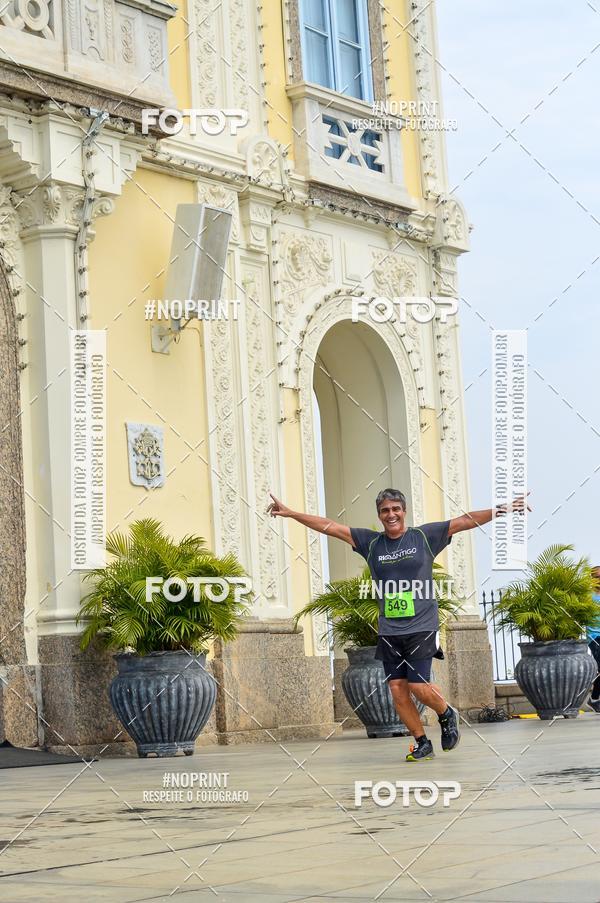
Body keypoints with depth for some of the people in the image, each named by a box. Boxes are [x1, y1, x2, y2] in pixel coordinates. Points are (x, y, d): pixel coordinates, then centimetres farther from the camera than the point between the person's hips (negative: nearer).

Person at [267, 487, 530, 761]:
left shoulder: (425, 536, 1)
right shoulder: (371, 543, 8)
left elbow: (466, 521, -3)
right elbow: (329, 526, 8)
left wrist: (502, 510, -11)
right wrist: (291, 513, 5)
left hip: (421, 628, -3)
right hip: (388, 632, 4)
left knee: (419, 686, -11)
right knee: (397, 690, 0)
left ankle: (447, 715, 20)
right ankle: (422, 743, 17)